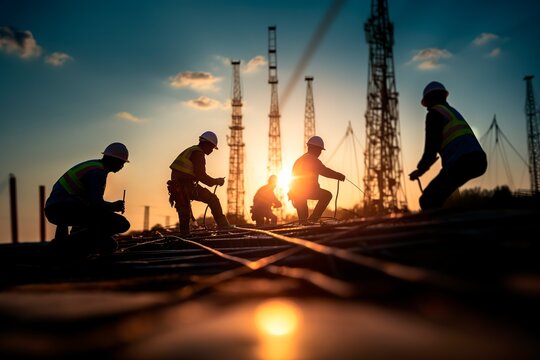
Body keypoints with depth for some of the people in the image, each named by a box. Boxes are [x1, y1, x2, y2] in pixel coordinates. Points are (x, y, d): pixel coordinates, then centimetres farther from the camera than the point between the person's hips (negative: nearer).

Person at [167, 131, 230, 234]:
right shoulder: (198, 153, -8)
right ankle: (223, 225, -5)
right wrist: (216, 181, -4)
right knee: (213, 199, -4)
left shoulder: (190, 150, 23)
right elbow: (201, 176, -15)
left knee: (184, 217, 12)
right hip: (186, 187, -10)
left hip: (176, 187, 10)